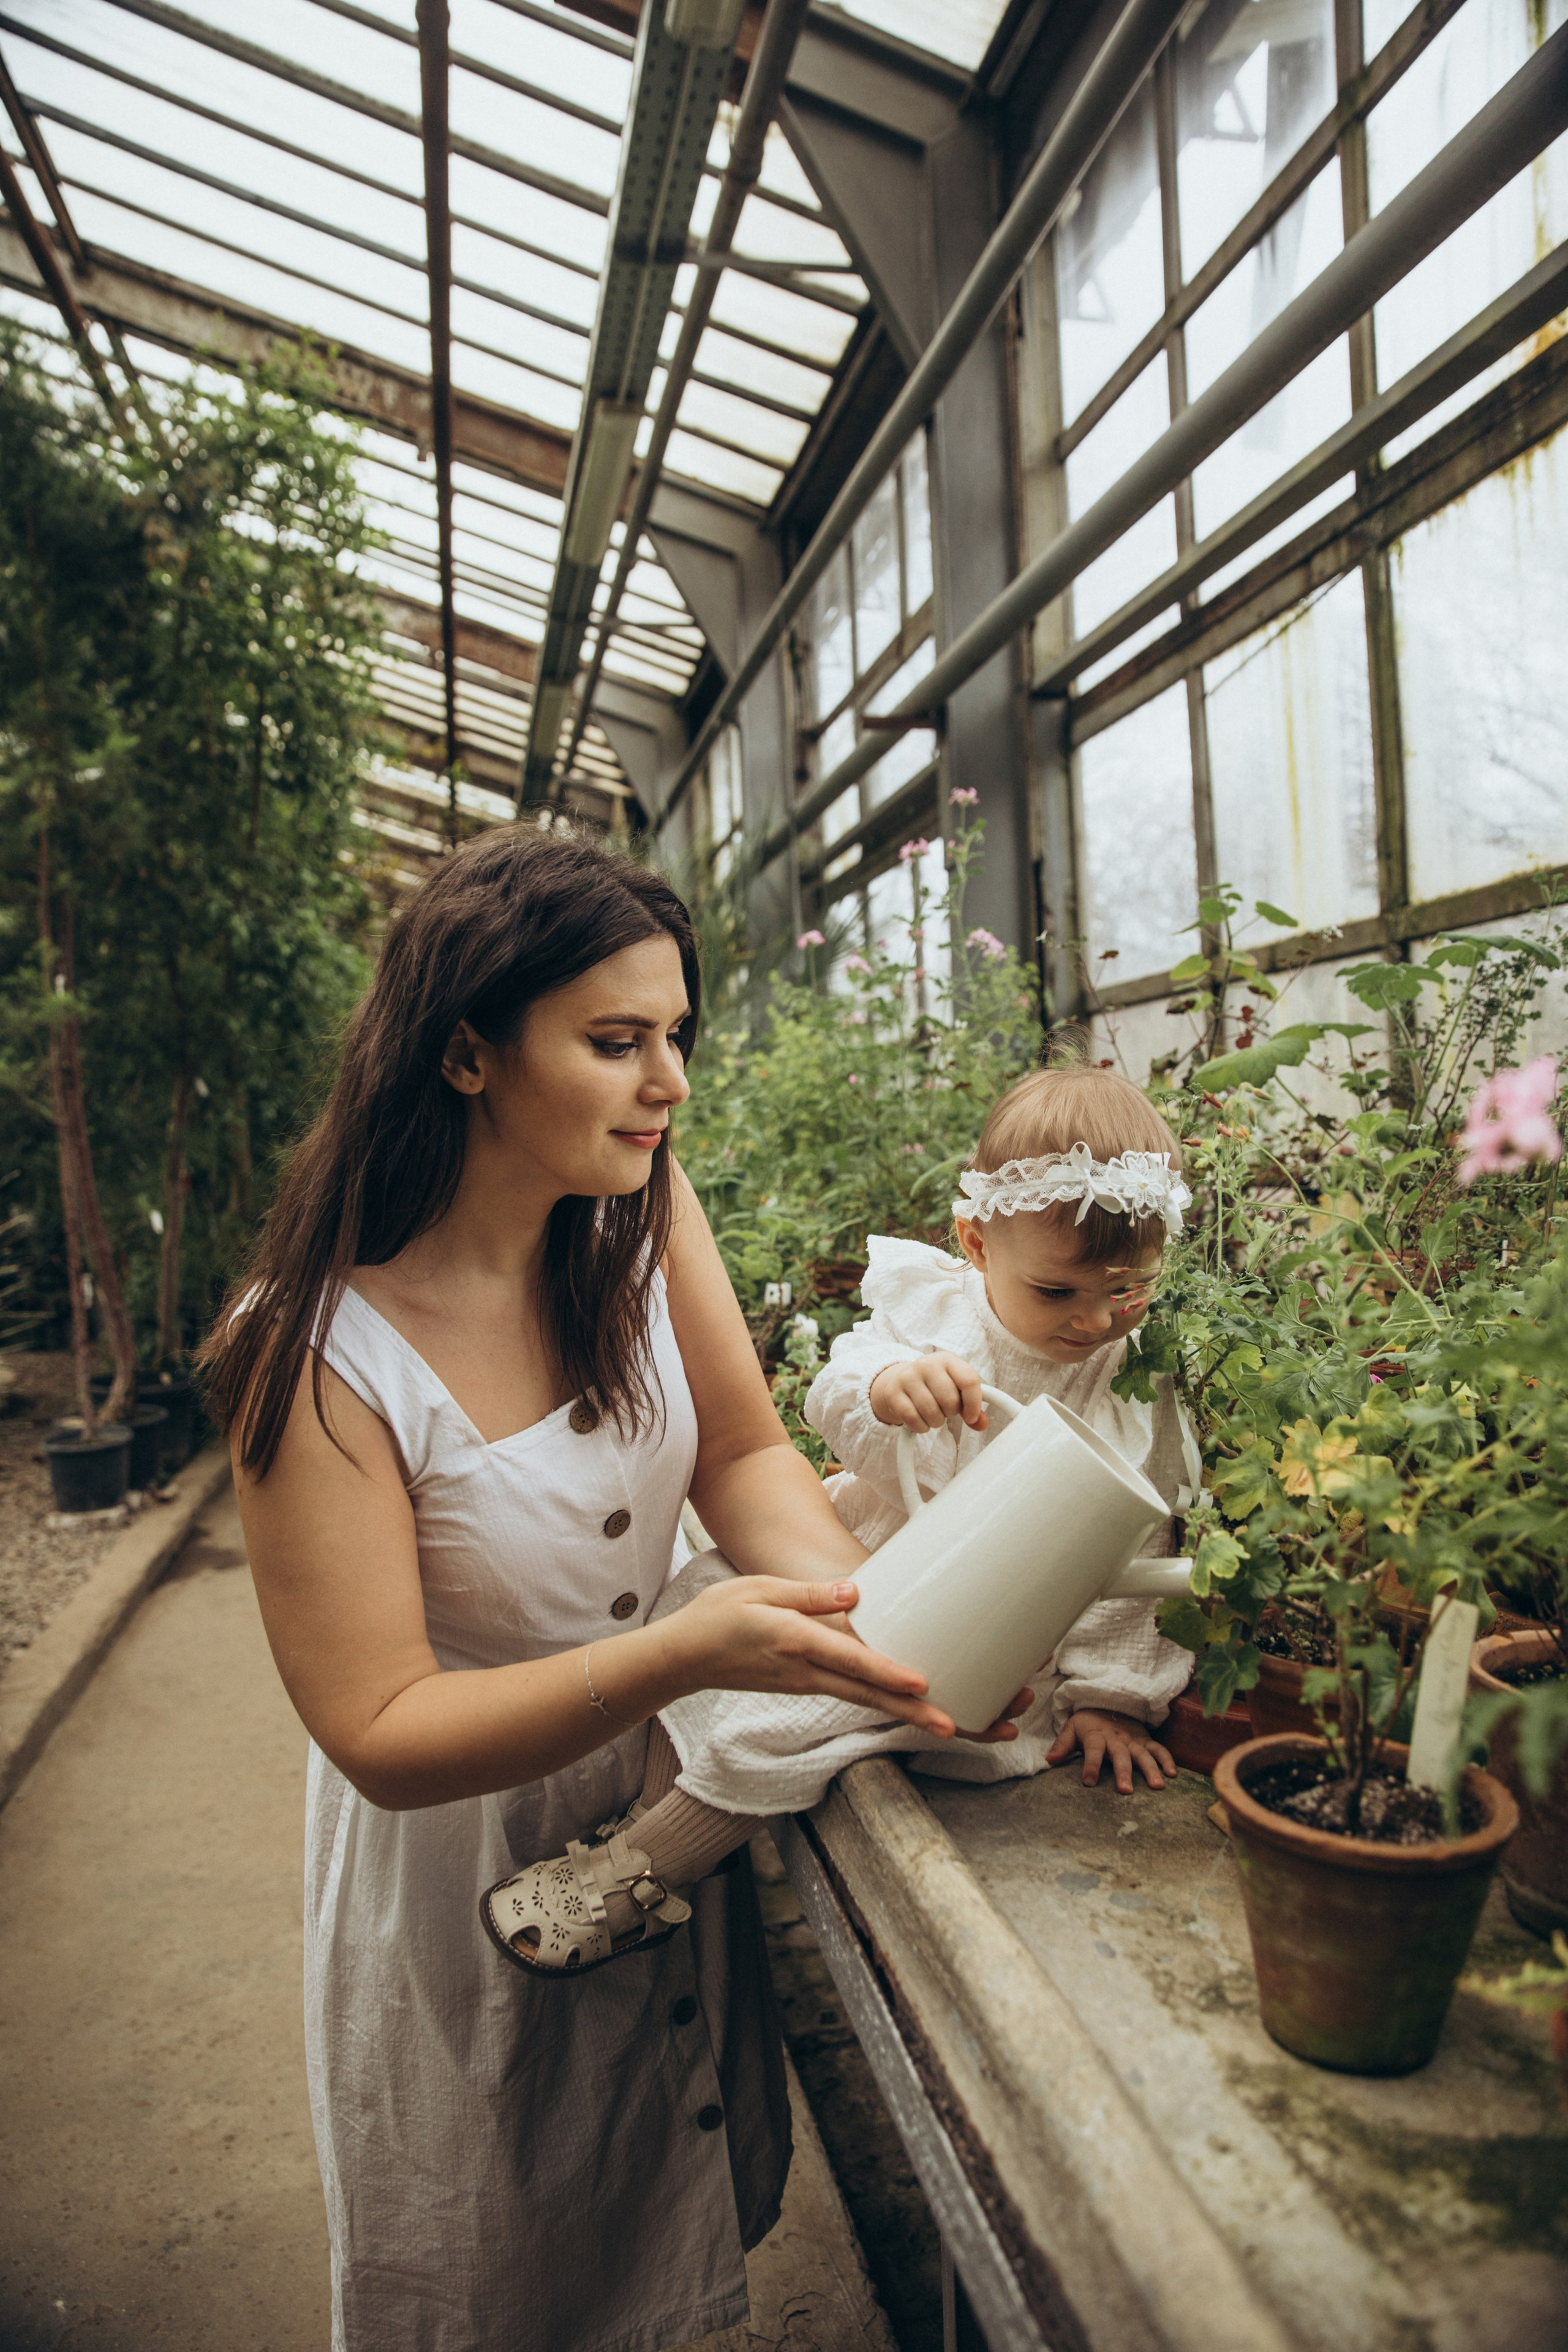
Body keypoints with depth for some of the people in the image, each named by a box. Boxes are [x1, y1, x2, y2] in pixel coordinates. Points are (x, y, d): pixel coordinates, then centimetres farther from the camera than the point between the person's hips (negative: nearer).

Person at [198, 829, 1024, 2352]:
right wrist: (686, 1651, -41)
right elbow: (381, 1736, -28)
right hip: (460, 1847, -4)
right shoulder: (320, 1353, -31)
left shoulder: (642, 1208, -16)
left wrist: (864, 1609, -30)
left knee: (681, 2220, 29)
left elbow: (743, 1451, -11)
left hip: (664, 1786, 5)